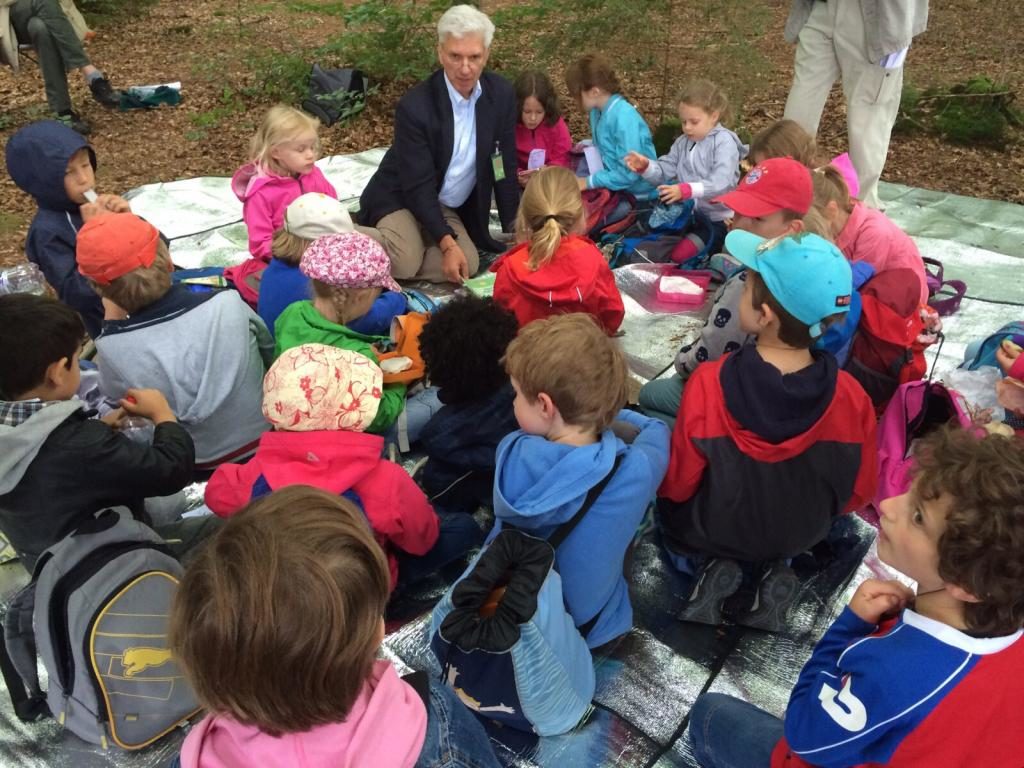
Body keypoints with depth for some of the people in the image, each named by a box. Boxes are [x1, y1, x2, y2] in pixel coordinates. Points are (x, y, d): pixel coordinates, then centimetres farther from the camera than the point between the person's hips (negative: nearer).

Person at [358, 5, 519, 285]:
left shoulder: (501, 94, -10)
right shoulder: (414, 106, -24)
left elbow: (505, 167, -3)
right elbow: (418, 186, -23)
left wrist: (513, 230, -4)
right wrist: (447, 242, -30)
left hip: (450, 207, 5)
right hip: (400, 197, -5)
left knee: (468, 266, -20)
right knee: (405, 263, -31)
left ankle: (387, 260, 0)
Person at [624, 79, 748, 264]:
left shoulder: (724, 142, -12)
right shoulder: (683, 142, 9)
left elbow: (720, 184, -24)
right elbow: (664, 171, 10)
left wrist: (685, 190, -37)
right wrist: (645, 166, -12)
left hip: (715, 218, -7)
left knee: (678, 254, -24)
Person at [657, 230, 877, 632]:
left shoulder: (708, 383, -32)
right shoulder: (851, 397, -25)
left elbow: (677, 485, -19)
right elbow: (858, 492, -9)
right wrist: (809, 513, 12)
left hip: (711, 529, -2)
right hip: (800, 535, 2)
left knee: (668, 507, 32)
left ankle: (710, 567, 5)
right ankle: (775, 569, 8)